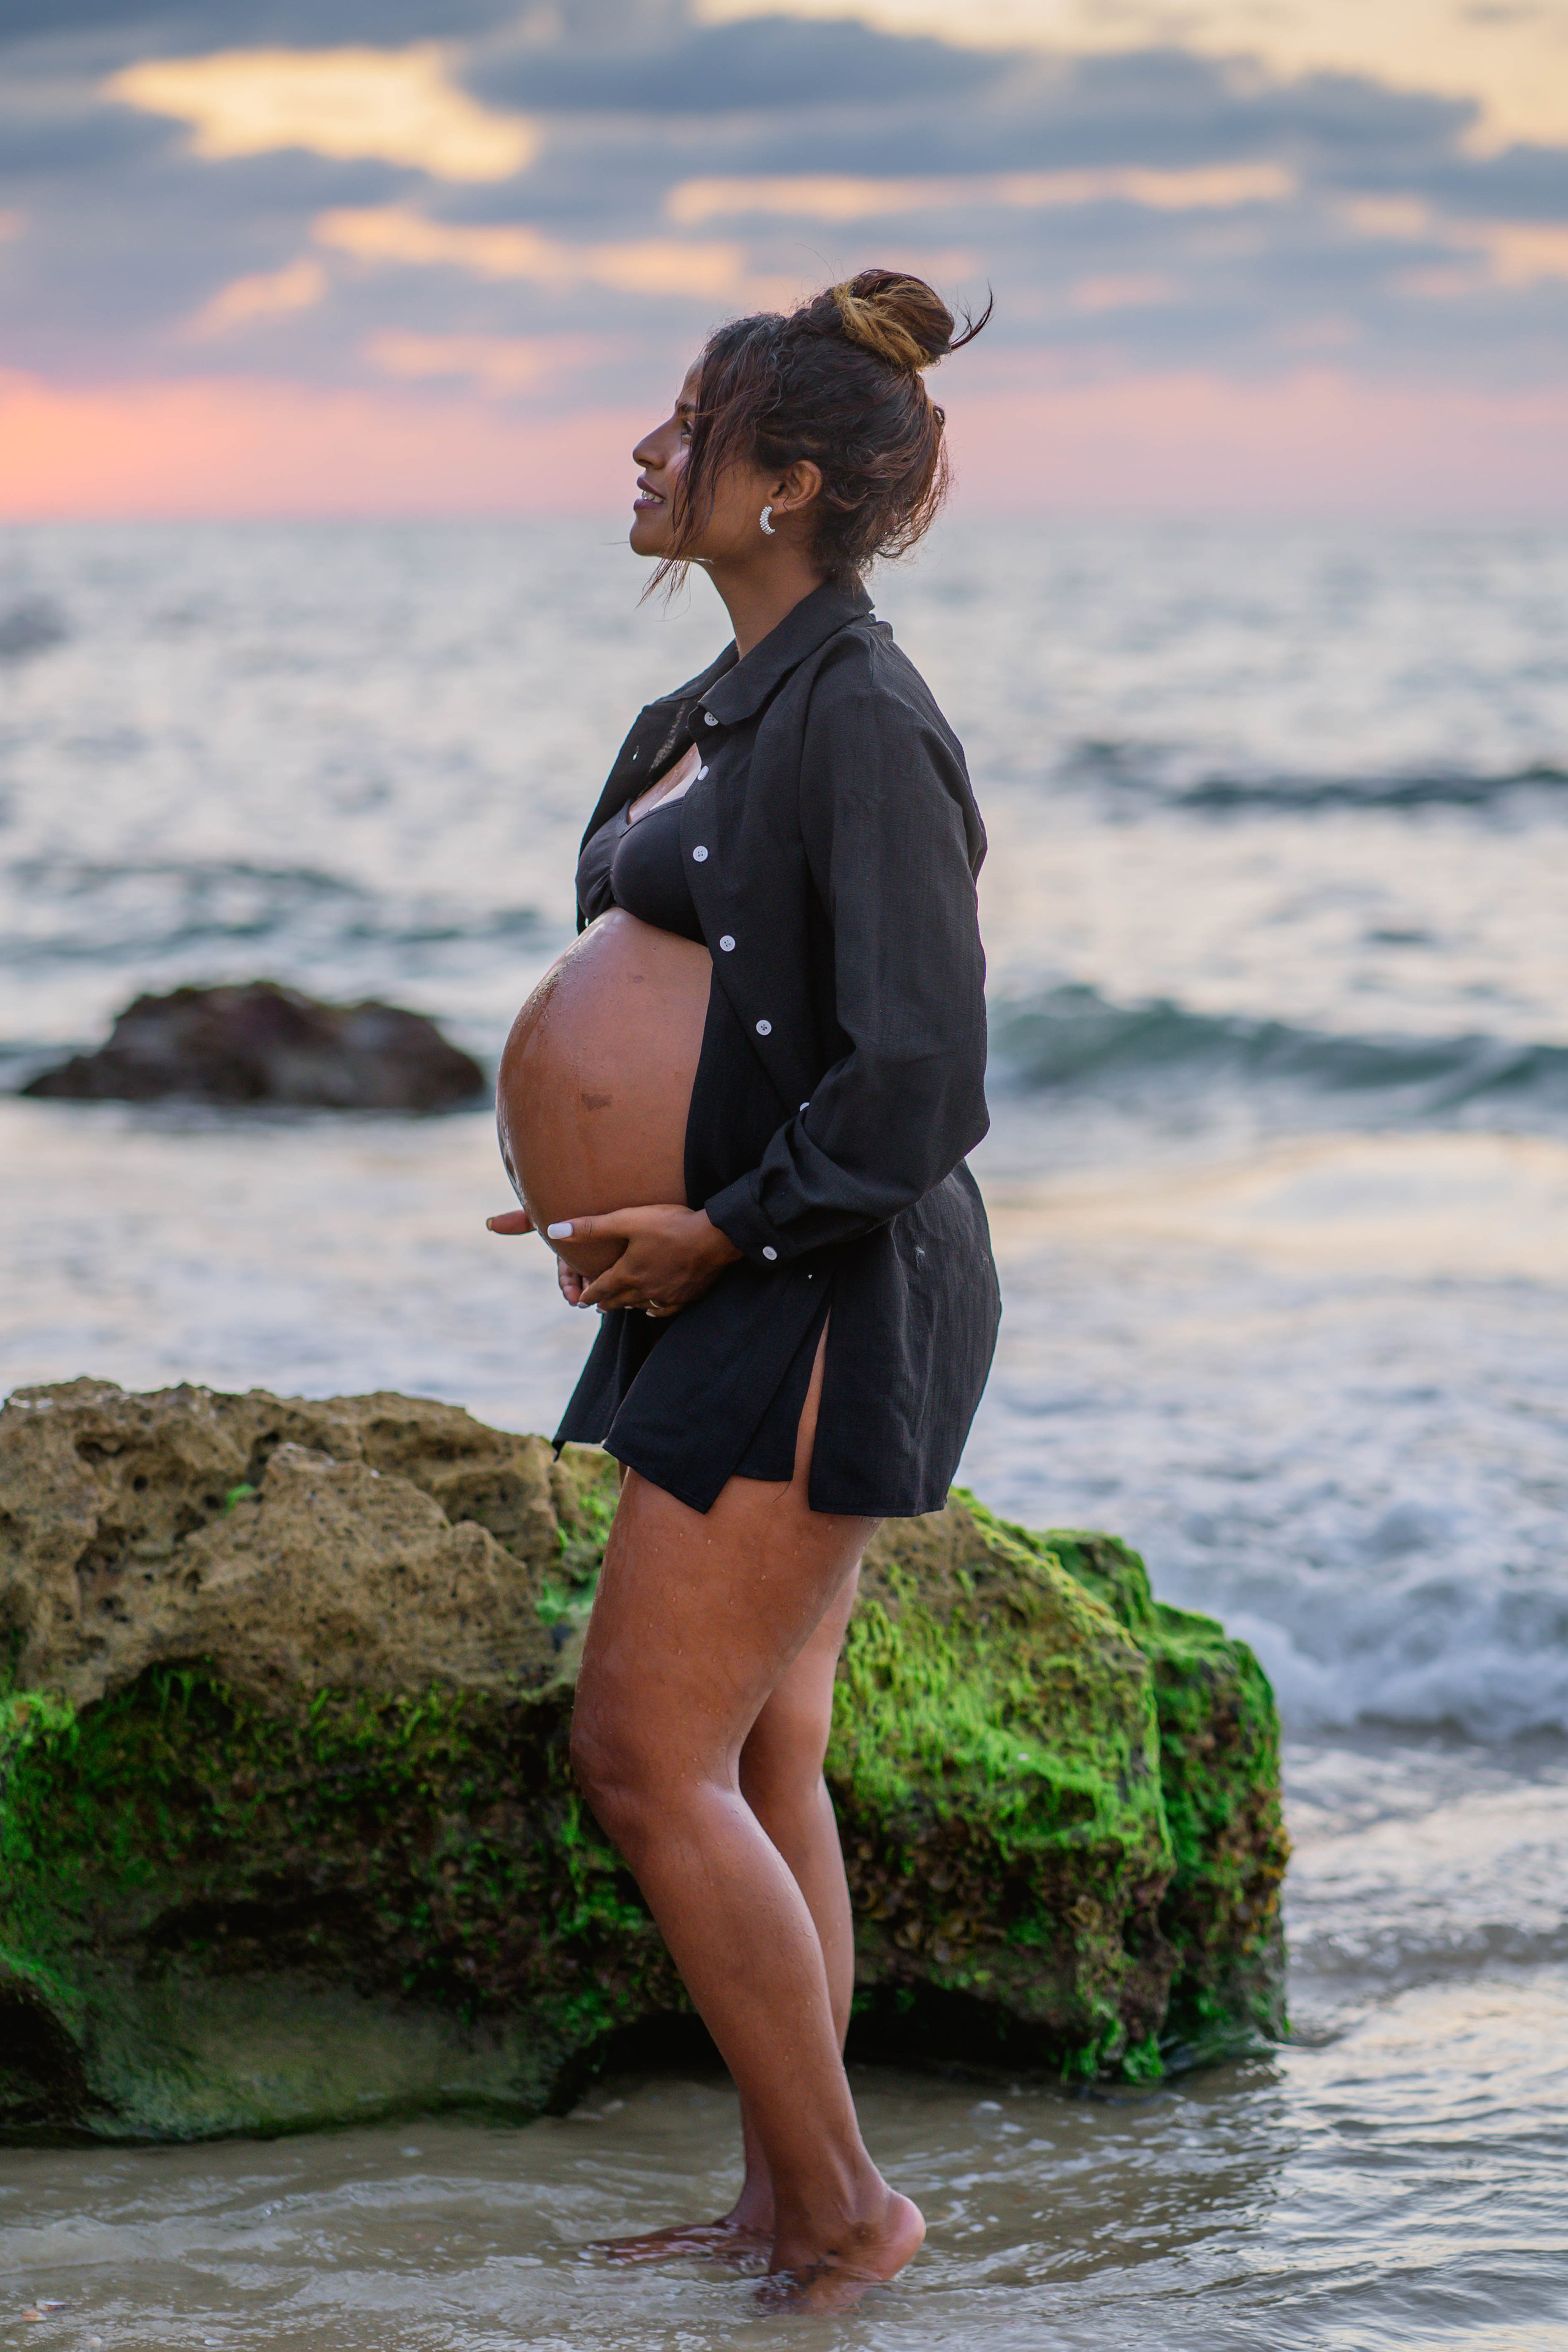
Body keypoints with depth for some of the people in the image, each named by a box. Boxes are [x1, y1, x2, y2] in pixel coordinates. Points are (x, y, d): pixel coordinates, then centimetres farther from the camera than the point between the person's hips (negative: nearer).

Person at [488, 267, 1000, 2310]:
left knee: (648, 1760, -7)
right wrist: (615, 1189, 7)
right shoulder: (725, 713, 12)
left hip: (829, 1300, -10)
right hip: (751, 1294, 10)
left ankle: (844, 2202, 3)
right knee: (755, 1760, 13)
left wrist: (719, 1233, -15)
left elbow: (919, 1081, -22)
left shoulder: (860, 722, -18)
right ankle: (784, 2201, 22)